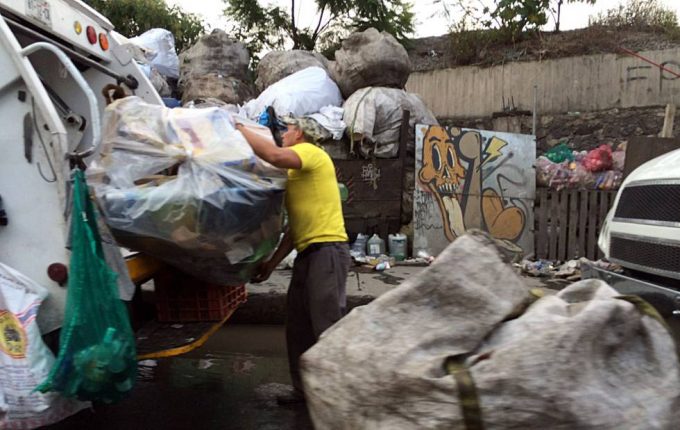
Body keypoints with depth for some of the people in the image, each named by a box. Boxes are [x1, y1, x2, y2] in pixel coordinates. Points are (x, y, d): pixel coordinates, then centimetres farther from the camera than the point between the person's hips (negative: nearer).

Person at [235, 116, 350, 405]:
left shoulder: (310, 152, -3)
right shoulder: (295, 172, 23)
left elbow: (275, 156, -26)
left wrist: (240, 129, -12)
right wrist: (272, 263, 16)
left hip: (327, 249, -10)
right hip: (307, 253, 10)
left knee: (327, 326, -7)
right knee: (298, 326, 14)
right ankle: (304, 389, 26)